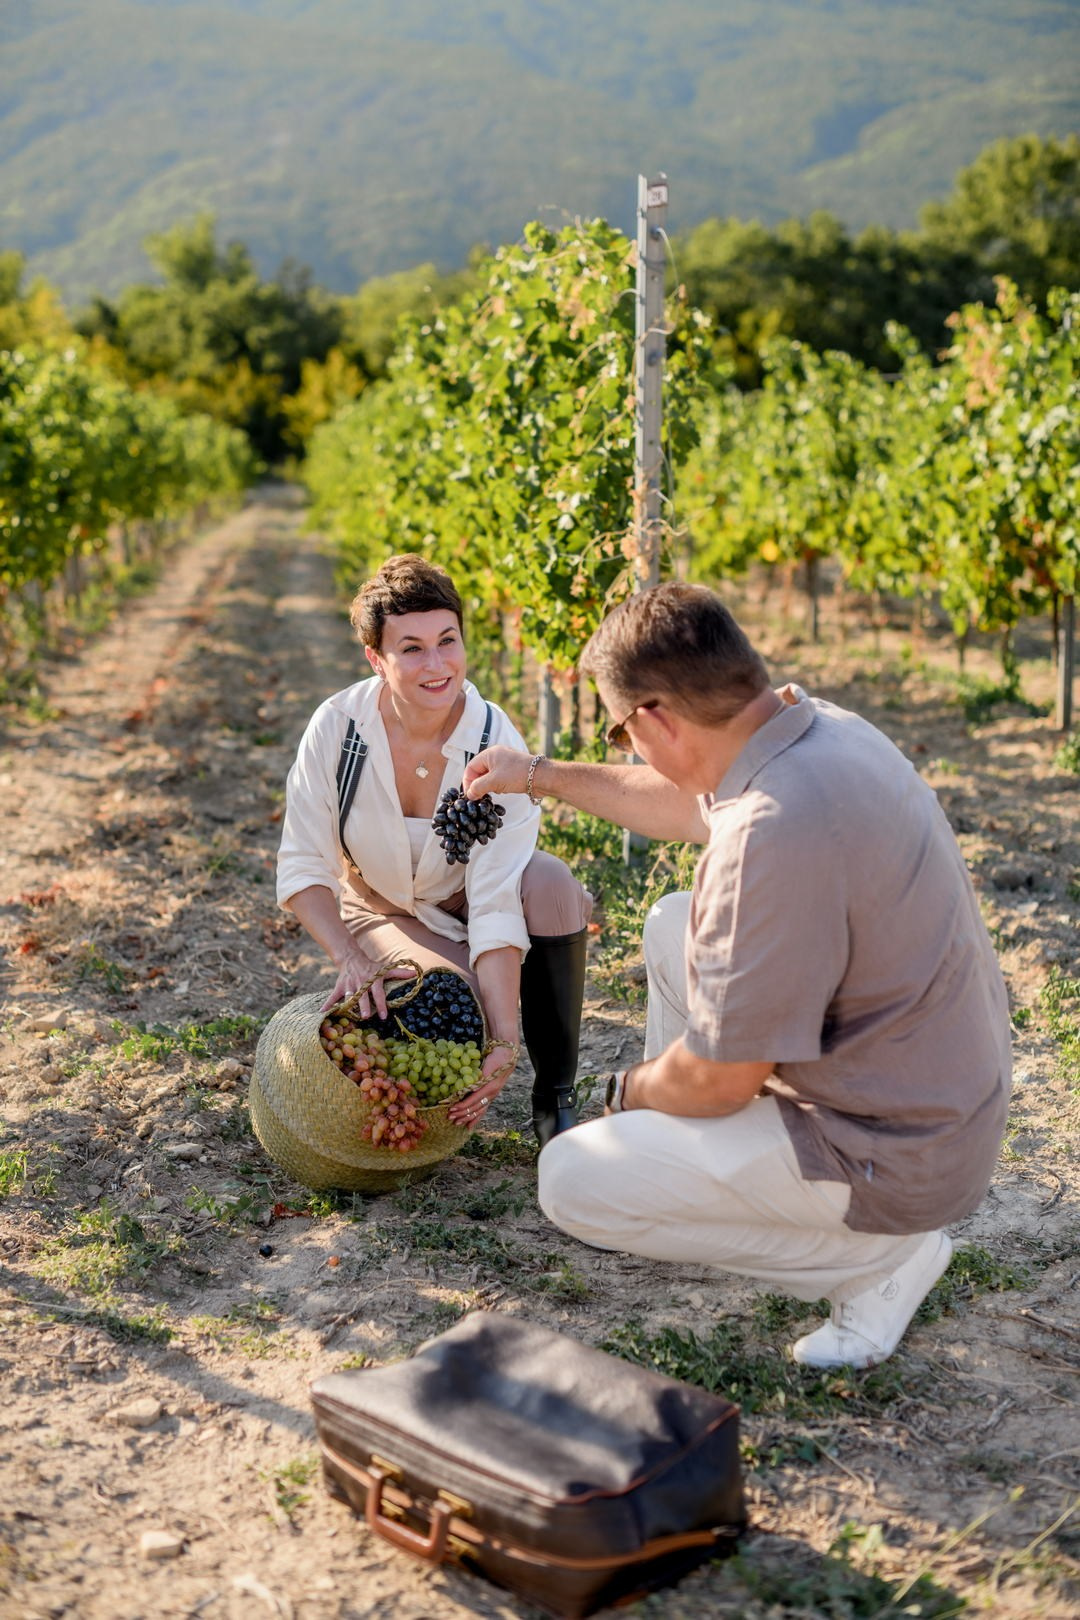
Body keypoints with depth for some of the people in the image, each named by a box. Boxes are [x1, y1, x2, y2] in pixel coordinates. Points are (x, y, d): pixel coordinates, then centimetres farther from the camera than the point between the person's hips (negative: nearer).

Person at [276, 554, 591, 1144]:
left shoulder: (496, 746, -26)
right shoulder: (337, 726, -23)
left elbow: (495, 905, -31)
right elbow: (302, 868, -17)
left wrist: (504, 1043, -39)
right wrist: (351, 958, -34)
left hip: (464, 903, 1)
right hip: (380, 912, -1)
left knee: (551, 885, -33)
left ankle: (555, 1097, -17)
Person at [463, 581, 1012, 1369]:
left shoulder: (775, 832, -34)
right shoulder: (821, 727, -3)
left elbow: (720, 1078, -24)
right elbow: (692, 804, 21)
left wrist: (629, 1090, -2)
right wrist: (542, 774, 30)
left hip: (890, 1155, -9)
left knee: (573, 1181, -6)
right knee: (674, 924, 19)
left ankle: (881, 1253, 1)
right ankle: (677, 1164, 26)